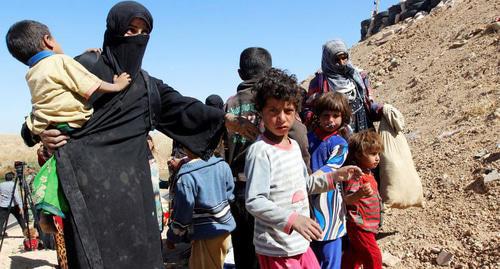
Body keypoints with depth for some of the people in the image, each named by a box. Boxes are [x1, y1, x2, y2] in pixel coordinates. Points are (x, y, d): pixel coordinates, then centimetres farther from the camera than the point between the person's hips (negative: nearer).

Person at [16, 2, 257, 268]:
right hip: (89, 181, -4)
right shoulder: (84, 66, 4)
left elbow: (182, 108, 4)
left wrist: (226, 119, -9)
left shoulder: (148, 86, 16)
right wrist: (40, 133, -14)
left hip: (131, 185, 5)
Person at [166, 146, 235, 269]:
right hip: (225, 228, 6)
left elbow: (182, 211, -16)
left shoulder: (187, 176, -22)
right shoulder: (222, 165, -6)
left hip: (206, 234, -6)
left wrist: (172, 237, -2)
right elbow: (230, 195, 4)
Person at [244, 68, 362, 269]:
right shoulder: (260, 151, -20)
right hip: (275, 251, -8)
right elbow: (254, 201, -26)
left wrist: (334, 177, 13)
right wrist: (292, 219, -34)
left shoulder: (294, 145, 7)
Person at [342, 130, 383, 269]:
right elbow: (347, 199, -33)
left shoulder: (367, 173, 10)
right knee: (374, 257, -4)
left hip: (367, 225, 10)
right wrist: (360, 194, -49)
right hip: (359, 225, -10)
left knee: (354, 255, 18)